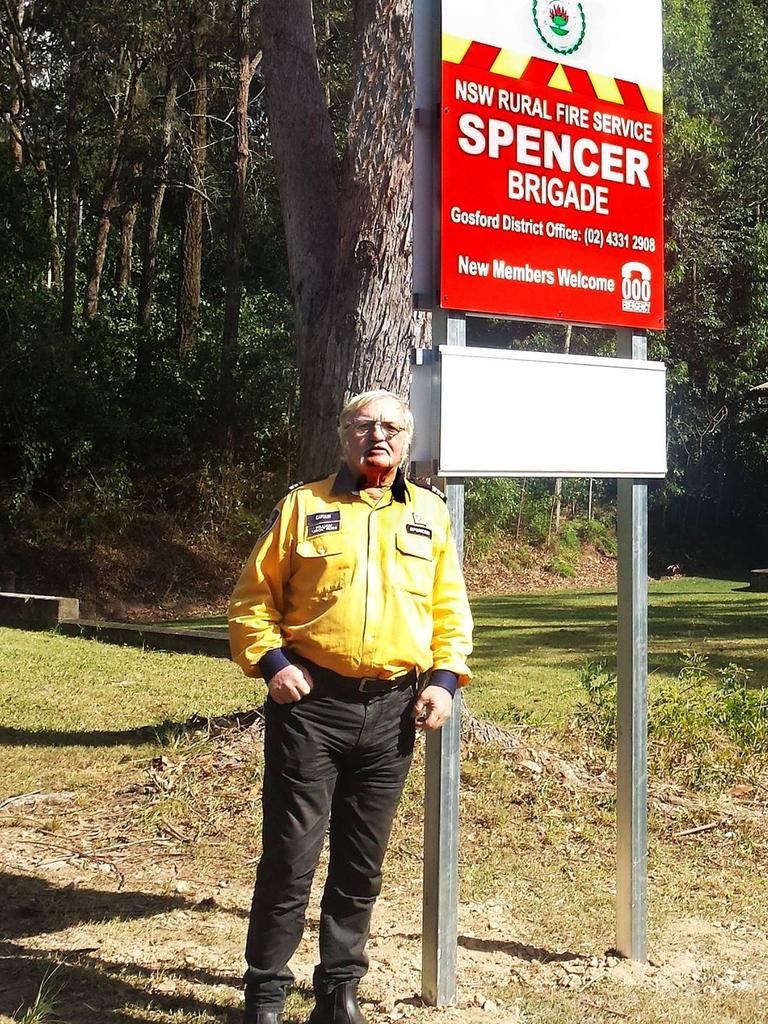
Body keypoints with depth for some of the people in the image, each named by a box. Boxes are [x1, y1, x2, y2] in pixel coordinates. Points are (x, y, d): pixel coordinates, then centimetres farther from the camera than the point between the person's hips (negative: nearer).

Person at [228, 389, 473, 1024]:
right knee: (290, 855, 1)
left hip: (393, 710, 3)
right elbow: (254, 596, 4)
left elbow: (450, 606, 14)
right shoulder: (303, 506, 3)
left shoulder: (430, 512, 11)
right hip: (311, 704, -2)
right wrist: (269, 660, -9)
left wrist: (445, 677, 2)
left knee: (362, 862, 11)